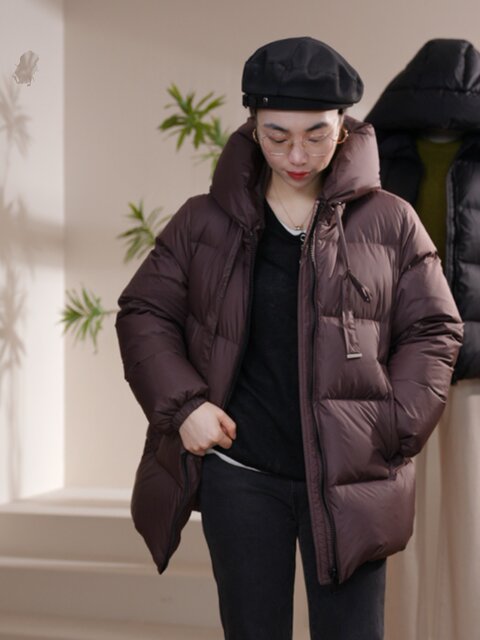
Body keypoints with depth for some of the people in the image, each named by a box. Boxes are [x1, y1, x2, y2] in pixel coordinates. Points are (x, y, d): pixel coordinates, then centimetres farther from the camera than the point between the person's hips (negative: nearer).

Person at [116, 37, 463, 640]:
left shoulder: (390, 222, 2)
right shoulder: (203, 221, 5)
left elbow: (433, 330, 4)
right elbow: (144, 313, 8)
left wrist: (394, 428, -7)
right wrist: (182, 404, -6)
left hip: (349, 477, 0)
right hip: (240, 472, 1)